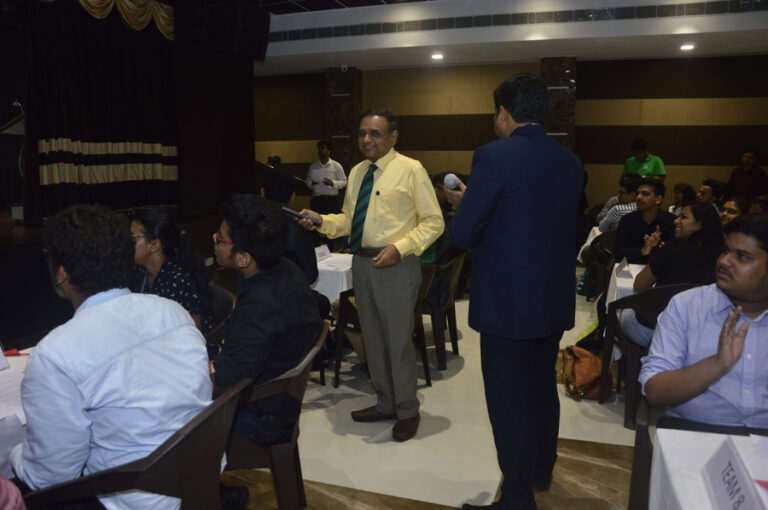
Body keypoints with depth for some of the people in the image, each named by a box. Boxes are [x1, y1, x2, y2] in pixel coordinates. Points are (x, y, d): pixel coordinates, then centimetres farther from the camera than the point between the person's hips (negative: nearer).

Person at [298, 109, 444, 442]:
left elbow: (433, 223, -10)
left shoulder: (410, 170, -8)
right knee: (372, 339, 17)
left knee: (398, 341, 2)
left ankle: (407, 411, 23)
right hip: (362, 263, 7)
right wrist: (321, 221, 2)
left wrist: (400, 247, -22)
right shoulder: (357, 172, 13)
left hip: (395, 265, -7)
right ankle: (385, 404, 36)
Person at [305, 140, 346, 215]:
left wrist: (333, 183, -15)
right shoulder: (313, 166, 13)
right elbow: (307, 180, 18)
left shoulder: (336, 166, 4)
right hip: (316, 200, 2)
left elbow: (344, 181, 3)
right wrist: (311, 183, -5)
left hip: (331, 199, -2)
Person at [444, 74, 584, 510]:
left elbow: (463, 234, -17)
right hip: (555, 303, 8)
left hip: (507, 305, -7)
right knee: (544, 391, 24)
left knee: (510, 405, 6)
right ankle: (542, 470, 45)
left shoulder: (494, 156, -17)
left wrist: (464, 201, 5)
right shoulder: (571, 162, 4)